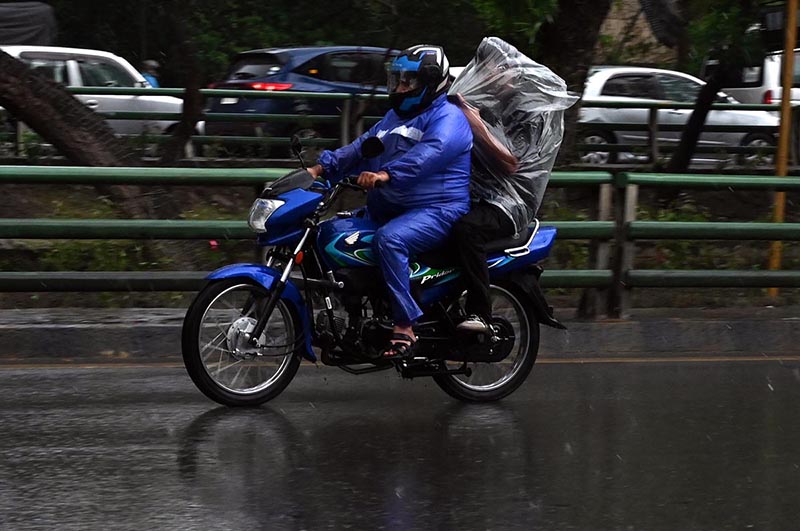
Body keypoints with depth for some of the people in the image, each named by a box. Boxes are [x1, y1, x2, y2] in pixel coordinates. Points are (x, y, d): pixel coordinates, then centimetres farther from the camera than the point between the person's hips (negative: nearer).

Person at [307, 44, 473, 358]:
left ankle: (404, 328, -36)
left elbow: (427, 154, -29)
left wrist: (387, 174, -43)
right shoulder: (395, 117, 23)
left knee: (388, 239, -36)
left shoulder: (447, 119, -9)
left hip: (436, 212, -10)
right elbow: (362, 148, 19)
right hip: (388, 209, 10)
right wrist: (323, 168, 3)